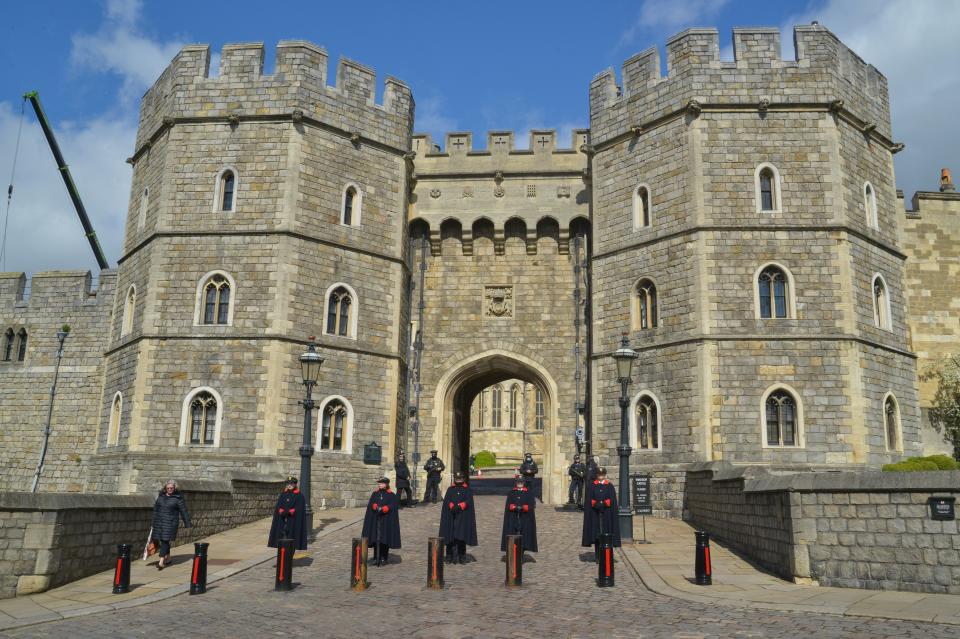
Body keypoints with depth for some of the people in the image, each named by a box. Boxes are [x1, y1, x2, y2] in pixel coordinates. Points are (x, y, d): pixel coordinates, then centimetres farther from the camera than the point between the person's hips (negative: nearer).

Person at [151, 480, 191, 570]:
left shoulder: (178, 498, -6)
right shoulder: (161, 496, 9)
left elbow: (183, 511, -4)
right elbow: (156, 507, 18)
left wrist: (187, 523, -2)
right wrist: (154, 521, 17)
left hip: (170, 522, -5)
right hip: (159, 522, 5)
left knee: (165, 541, -11)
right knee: (163, 540, 11)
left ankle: (161, 562, -14)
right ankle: (168, 559, 26)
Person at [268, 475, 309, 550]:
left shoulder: (299, 496, 0)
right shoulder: (283, 495, 12)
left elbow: (299, 509, -7)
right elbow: (277, 508, 5)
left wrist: (288, 512, -15)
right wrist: (283, 512, -14)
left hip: (294, 521, -4)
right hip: (282, 521, 4)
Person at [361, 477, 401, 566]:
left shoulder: (391, 495, 2)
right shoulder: (375, 494, 11)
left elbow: (394, 506, -7)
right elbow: (370, 504, 4)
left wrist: (385, 508, -21)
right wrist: (375, 506, -18)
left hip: (387, 520, -3)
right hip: (375, 519, 3)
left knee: (385, 538, -2)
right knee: (375, 538, 1)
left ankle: (384, 557, 8)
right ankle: (376, 557, 9)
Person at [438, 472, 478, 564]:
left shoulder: (467, 490, 9)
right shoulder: (450, 489, 12)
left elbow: (468, 502, -4)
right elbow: (447, 501, 1)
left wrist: (459, 506, -18)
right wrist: (452, 507, -18)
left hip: (463, 517, -1)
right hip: (451, 517, 1)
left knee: (461, 538, -2)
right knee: (451, 537, -2)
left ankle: (462, 557, 6)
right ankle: (450, 557, 3)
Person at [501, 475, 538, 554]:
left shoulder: (529, 493, 6)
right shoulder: (511, 493, 10)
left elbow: (532, 505, -1)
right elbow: (508, 505, 3)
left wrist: (523, 507, -19)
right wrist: (514, 507, -18)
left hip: (525, 519, -1)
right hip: (513, 519, 1)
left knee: (524, 535, -2)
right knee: (513, 535, -4)